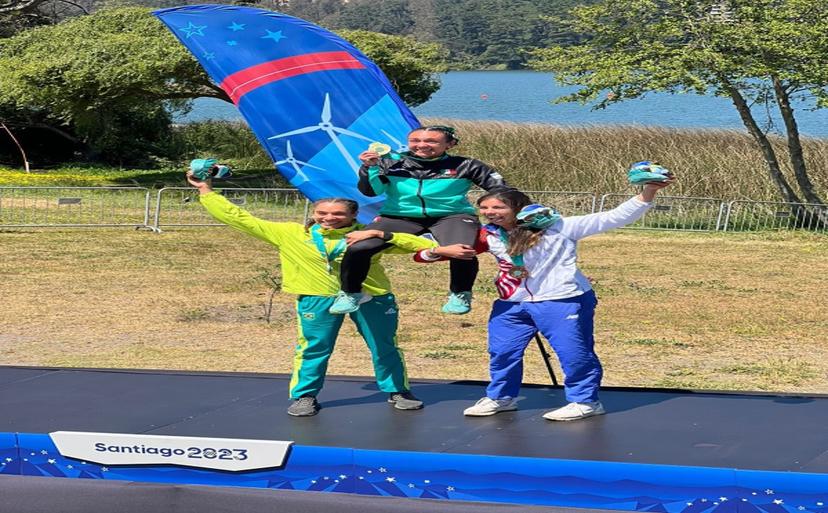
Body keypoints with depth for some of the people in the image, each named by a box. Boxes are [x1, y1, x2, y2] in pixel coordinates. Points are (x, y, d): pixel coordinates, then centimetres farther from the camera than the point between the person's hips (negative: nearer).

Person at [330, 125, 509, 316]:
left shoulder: (463, 166, 1)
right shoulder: (391, 163, 2)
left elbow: (500, 189, 3)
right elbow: (370, 191, -1)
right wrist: (370, 167, -16)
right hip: (400, 217, 1)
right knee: (357, 248, -21)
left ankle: (460, 295, -3)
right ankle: (350, 294, 7)